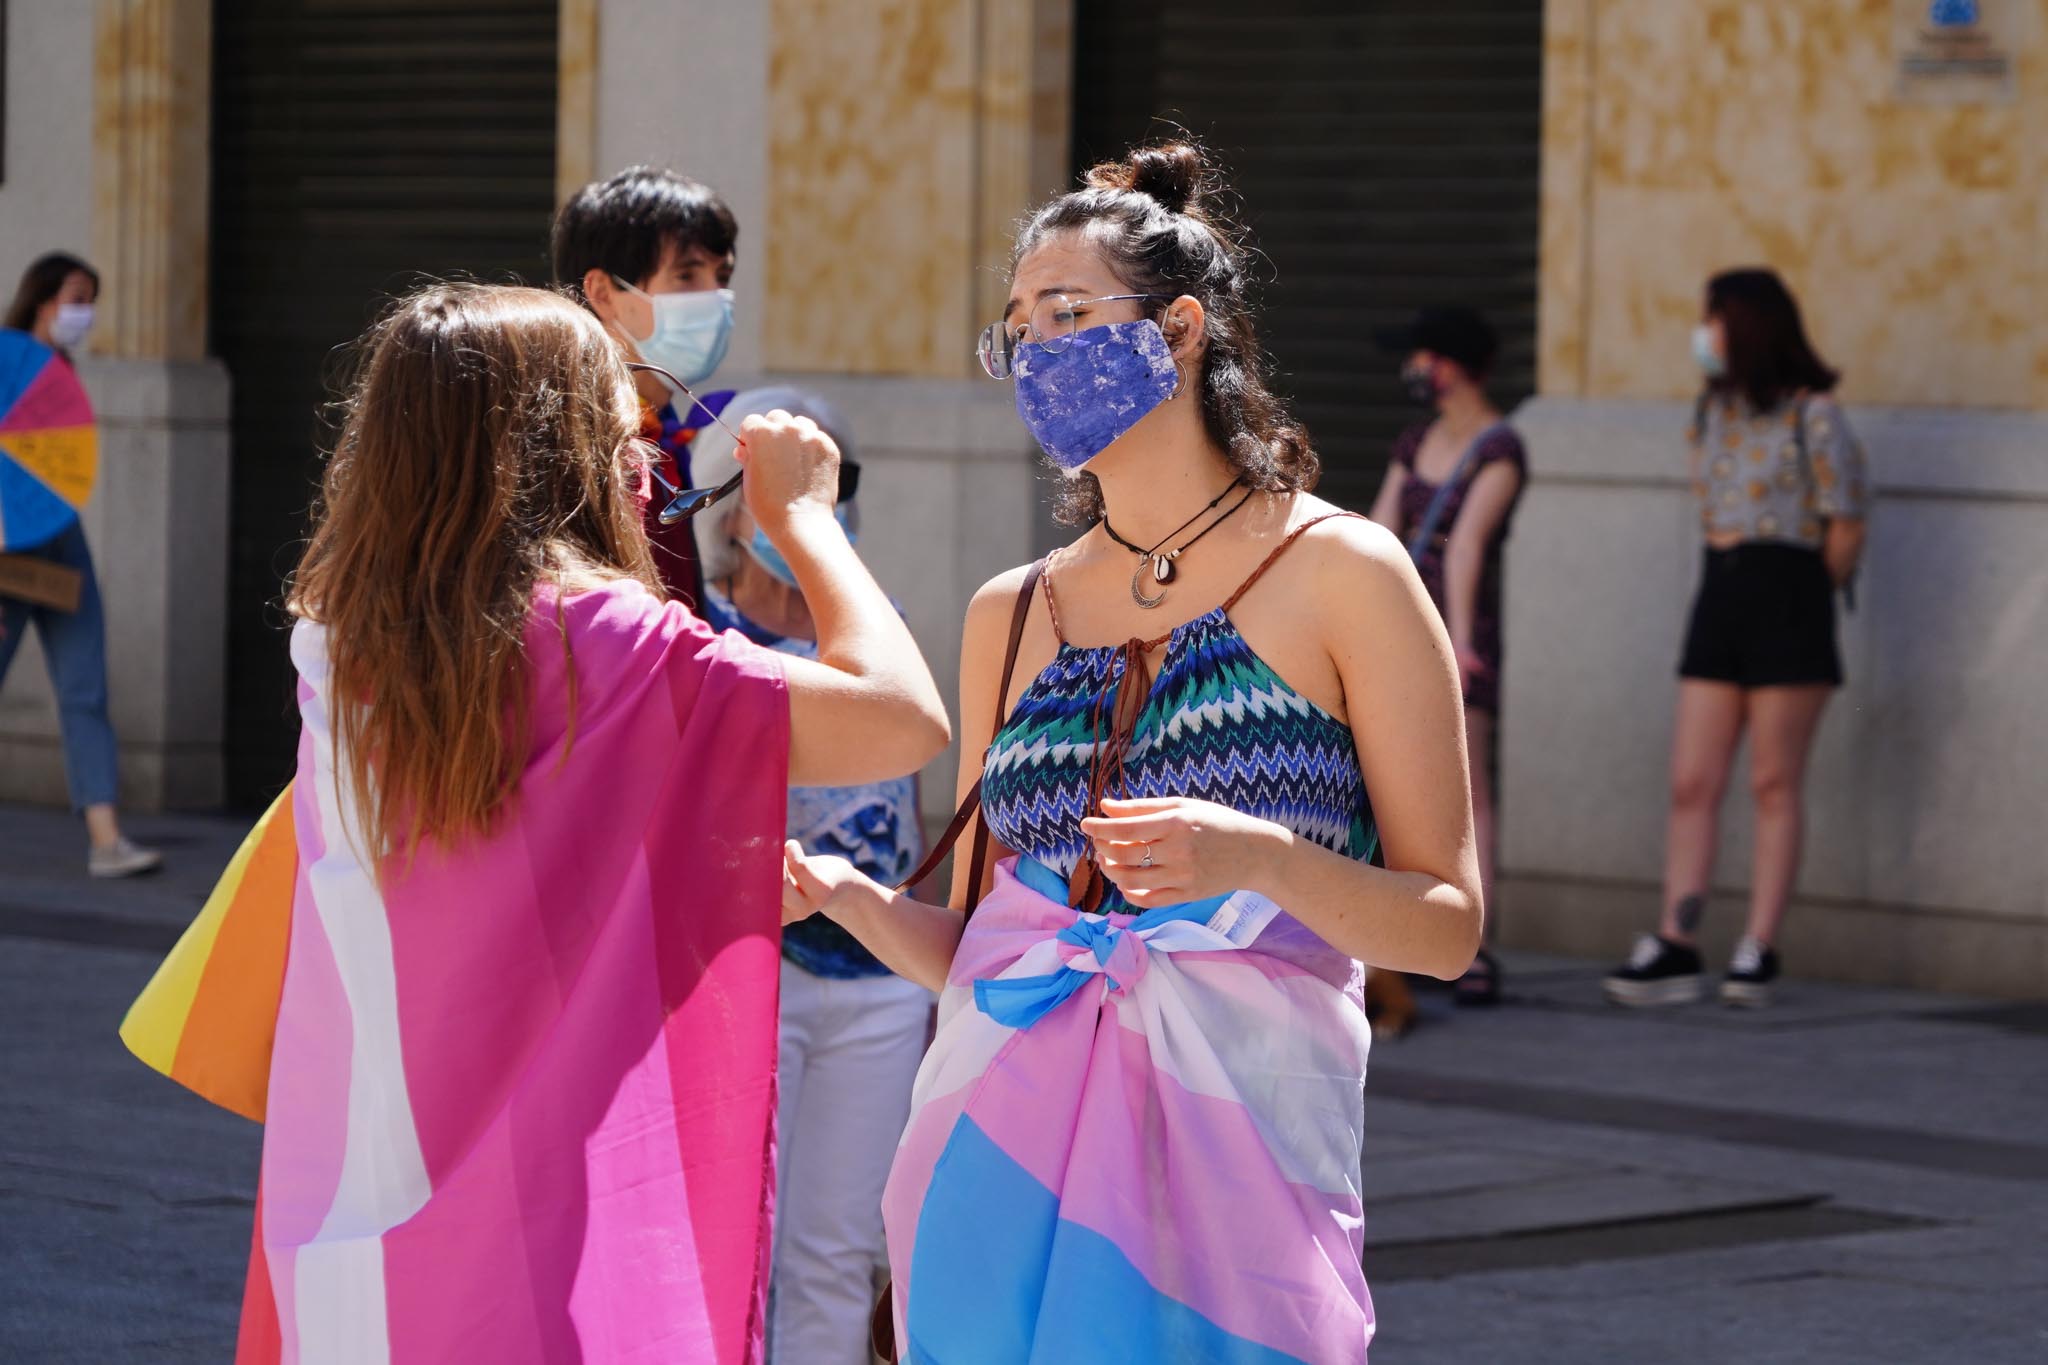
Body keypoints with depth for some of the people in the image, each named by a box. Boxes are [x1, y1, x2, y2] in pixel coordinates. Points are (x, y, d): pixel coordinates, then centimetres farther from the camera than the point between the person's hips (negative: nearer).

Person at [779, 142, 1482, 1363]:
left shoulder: (1339, 575, 0)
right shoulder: (1012, 615, 13)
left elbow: (1448, 927, -2)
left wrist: (1264, 860, -18)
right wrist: (841, 892, -4)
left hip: (1230, 1157, -4)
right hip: (1003, 1152, 4)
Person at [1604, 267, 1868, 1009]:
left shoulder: (1812, 416, -7)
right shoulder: (1714, 411, 14)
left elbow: (1845, 529, -5)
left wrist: (1805, 602, 5)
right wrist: (1734, 576, 12)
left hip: (1788, 599, -7)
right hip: (1720, 595, 7)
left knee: (1774, 785, -2)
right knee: (1692, 783, 0)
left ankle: (1759, 950, 1)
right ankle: (1675, 946, 0)